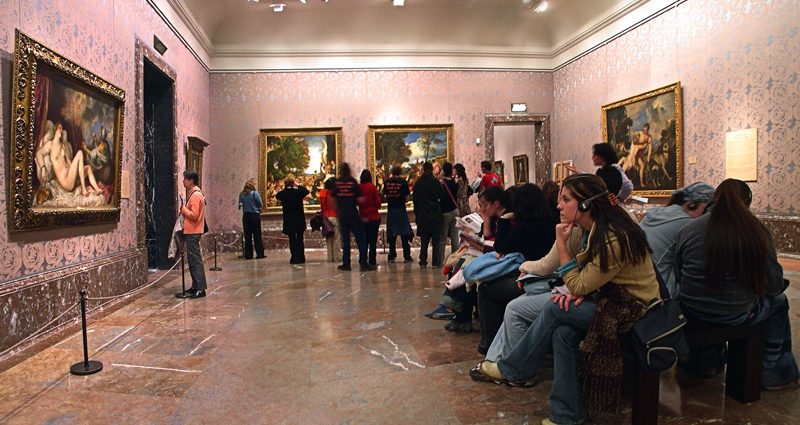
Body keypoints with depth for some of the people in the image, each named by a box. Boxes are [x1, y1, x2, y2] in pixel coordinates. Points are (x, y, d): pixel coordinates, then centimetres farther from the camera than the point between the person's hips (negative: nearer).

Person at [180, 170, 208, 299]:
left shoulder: (195, 195, -15)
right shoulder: (193, 193, 16)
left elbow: (194, 215, -21)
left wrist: (182, 208, -10)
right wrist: (184, 208, 6)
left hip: (193, 232, -10)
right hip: (191, 231, 10)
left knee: (195, 260, -9)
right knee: (192, 259, 14)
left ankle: (200, 289, -6)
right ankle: (195, 286, 21)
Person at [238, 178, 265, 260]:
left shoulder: (242, 194, 1)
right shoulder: (255, 193, -10)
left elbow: (240, 205, 6)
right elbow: (260, 205, -4)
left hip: (246, 216, 4)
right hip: (255, 215, -4)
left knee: (247, 236, 7)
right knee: (257, 235, 2)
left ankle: (248, 255, 10)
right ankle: (259, 254, 4)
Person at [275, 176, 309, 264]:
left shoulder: (282, 193, -7)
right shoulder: (298, 192, -9)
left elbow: (277, 195, 16)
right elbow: (306, 191, 12)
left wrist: (284, 189, 10)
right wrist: (298, 185, 10)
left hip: (288, 220, 0)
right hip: (299, 219, 0)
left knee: (292, 239, 5)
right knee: (300, 239, 7)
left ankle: (294, 258, 1)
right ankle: (301, 258, 8)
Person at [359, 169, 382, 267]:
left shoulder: (358, 187, -3)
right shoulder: (372, 187, -9)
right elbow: (377, 202, -6)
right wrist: (377, 206, 13)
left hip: (363, 217, 3)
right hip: (373, 217, -3)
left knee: (364, 240, 12)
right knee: (373, 240, 3)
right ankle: (372, 261, 4)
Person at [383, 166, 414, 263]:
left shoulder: (387, 182, 3)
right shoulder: (403, 182, -4)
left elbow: (385, 196, 9)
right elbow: (406, 199, -2)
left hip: (390, 210, 2)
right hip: (401, 210, -2)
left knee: (391, 235, 9)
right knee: (405, 235, 4)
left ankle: (392, 257, 11)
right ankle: (407, 256, 4)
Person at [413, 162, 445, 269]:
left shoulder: (418, 182, 2)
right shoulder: (435, 181, -8)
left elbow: (415, 200, 5)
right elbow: (442, 195, 0)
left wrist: (417, 214, 12)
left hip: (423, 215, 3)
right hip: (435, 214, -3)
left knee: (424, 240, 9)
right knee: (436, 239, 3)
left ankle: (423, 262, 10)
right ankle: (436, 262, 3)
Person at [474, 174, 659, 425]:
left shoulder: (614, 239, -27)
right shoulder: (594, 229, 1)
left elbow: (578, 286, -21)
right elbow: (586, 279, 10)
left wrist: (561, 243, -20)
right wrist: (577, 291, -12)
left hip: (633, 308, -8)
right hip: (612, 295, 8)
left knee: (556, 310, -18)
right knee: (563, 331, -14)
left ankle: (511, 369, -1)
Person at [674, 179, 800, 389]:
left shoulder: (688, 230, -10)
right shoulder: (758, 232, -13)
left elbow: (678, 275, 0)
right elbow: (774, 285, -7)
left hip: (692, 311, 3)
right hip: (737, 315, -3)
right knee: (779, 301, 27)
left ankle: (708, 361, 44)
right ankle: (776, 374, 38)